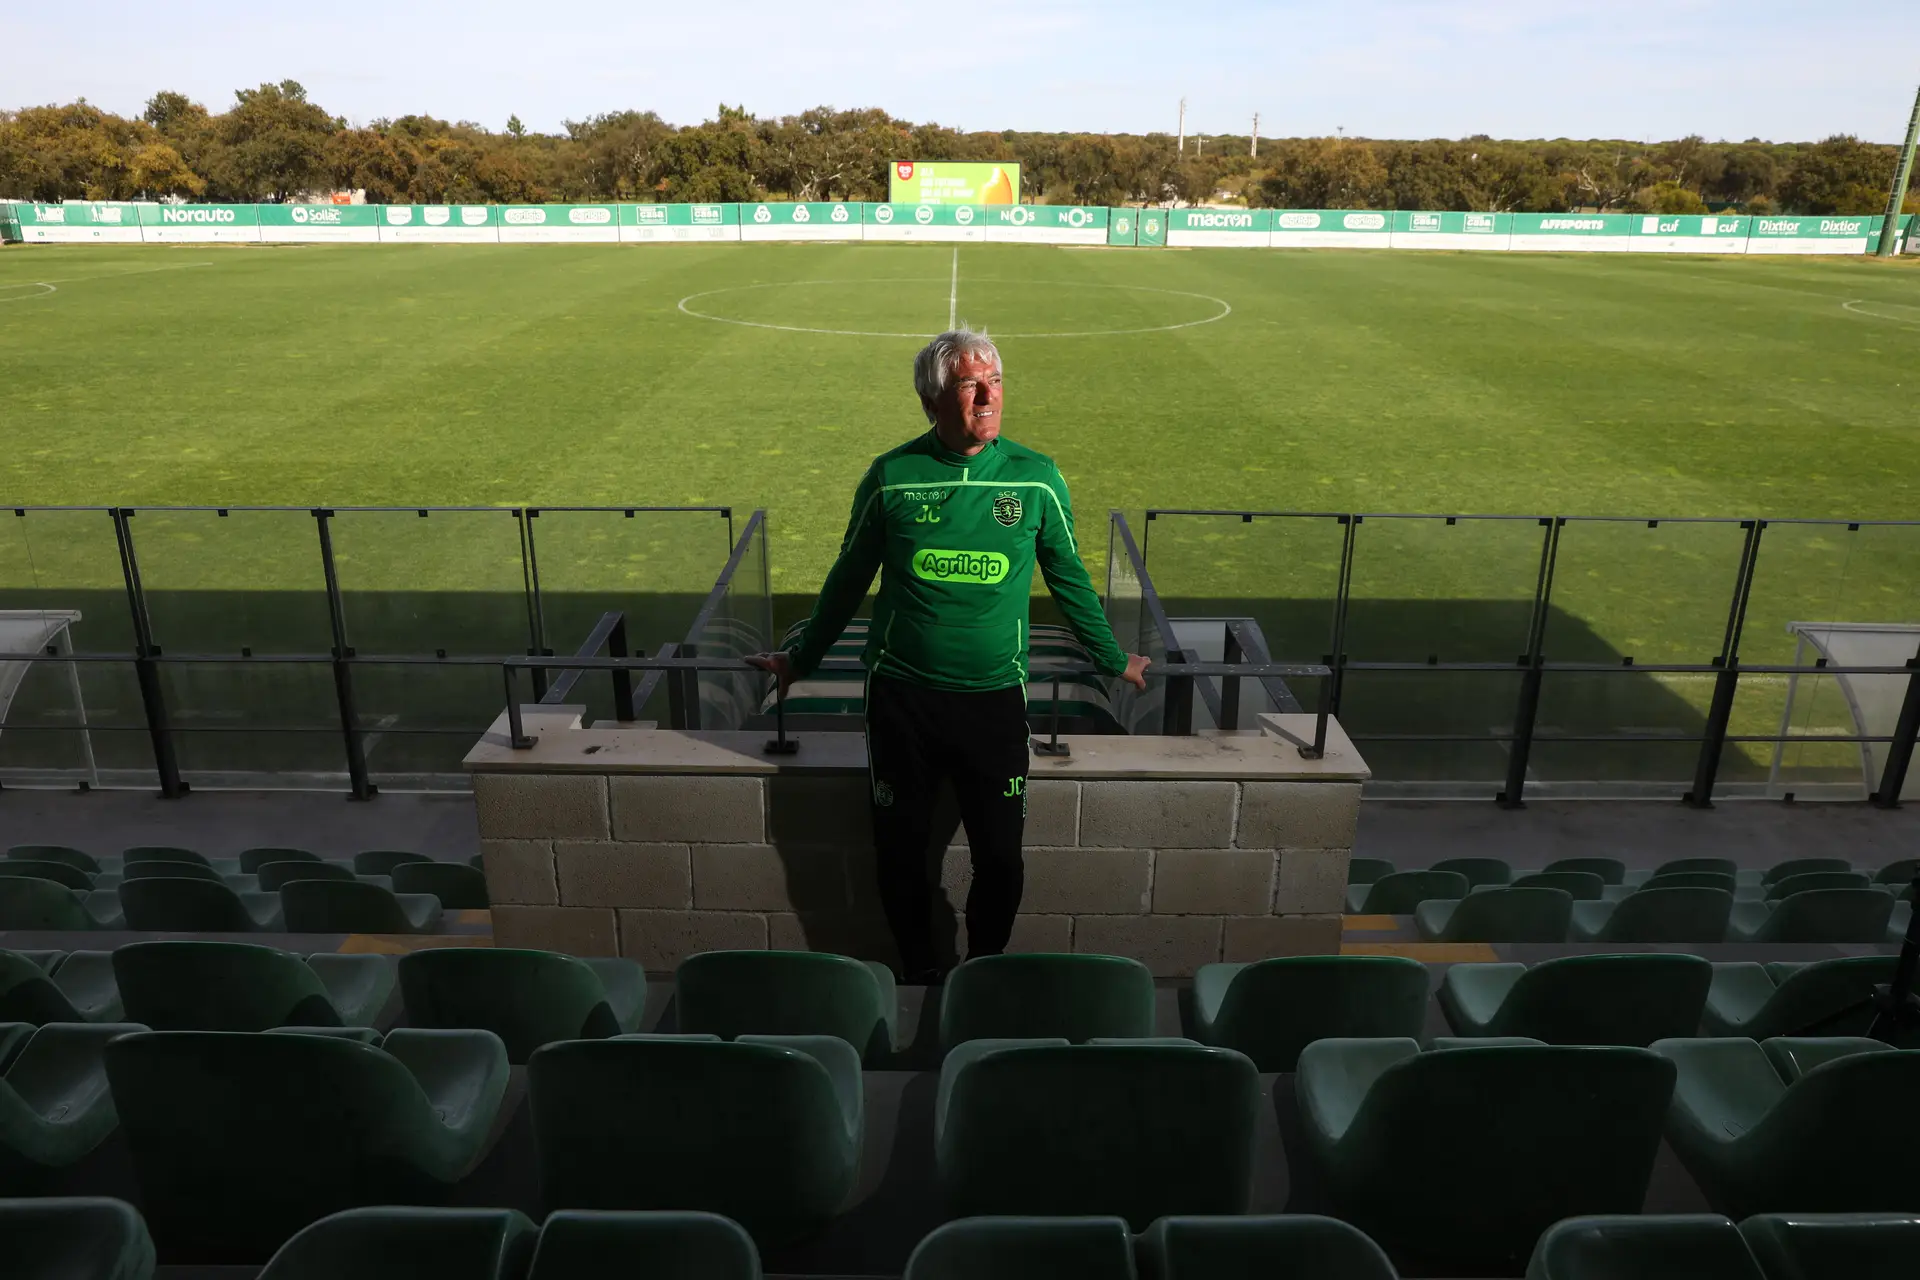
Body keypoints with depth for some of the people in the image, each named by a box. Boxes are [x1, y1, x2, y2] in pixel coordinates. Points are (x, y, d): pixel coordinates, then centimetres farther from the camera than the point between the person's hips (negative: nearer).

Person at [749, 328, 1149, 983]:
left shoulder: (1038, 477, -2)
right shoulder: (890, 476, -3)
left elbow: (1069, 579, 12)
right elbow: (849, 578, 11)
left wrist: (1113, 660, 20)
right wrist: (802, 658, 19)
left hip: (995, 698, 0)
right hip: (901, 696, 0)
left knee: (1000, 855, 4)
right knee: (901, 848, 10)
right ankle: (918, 972, 35)